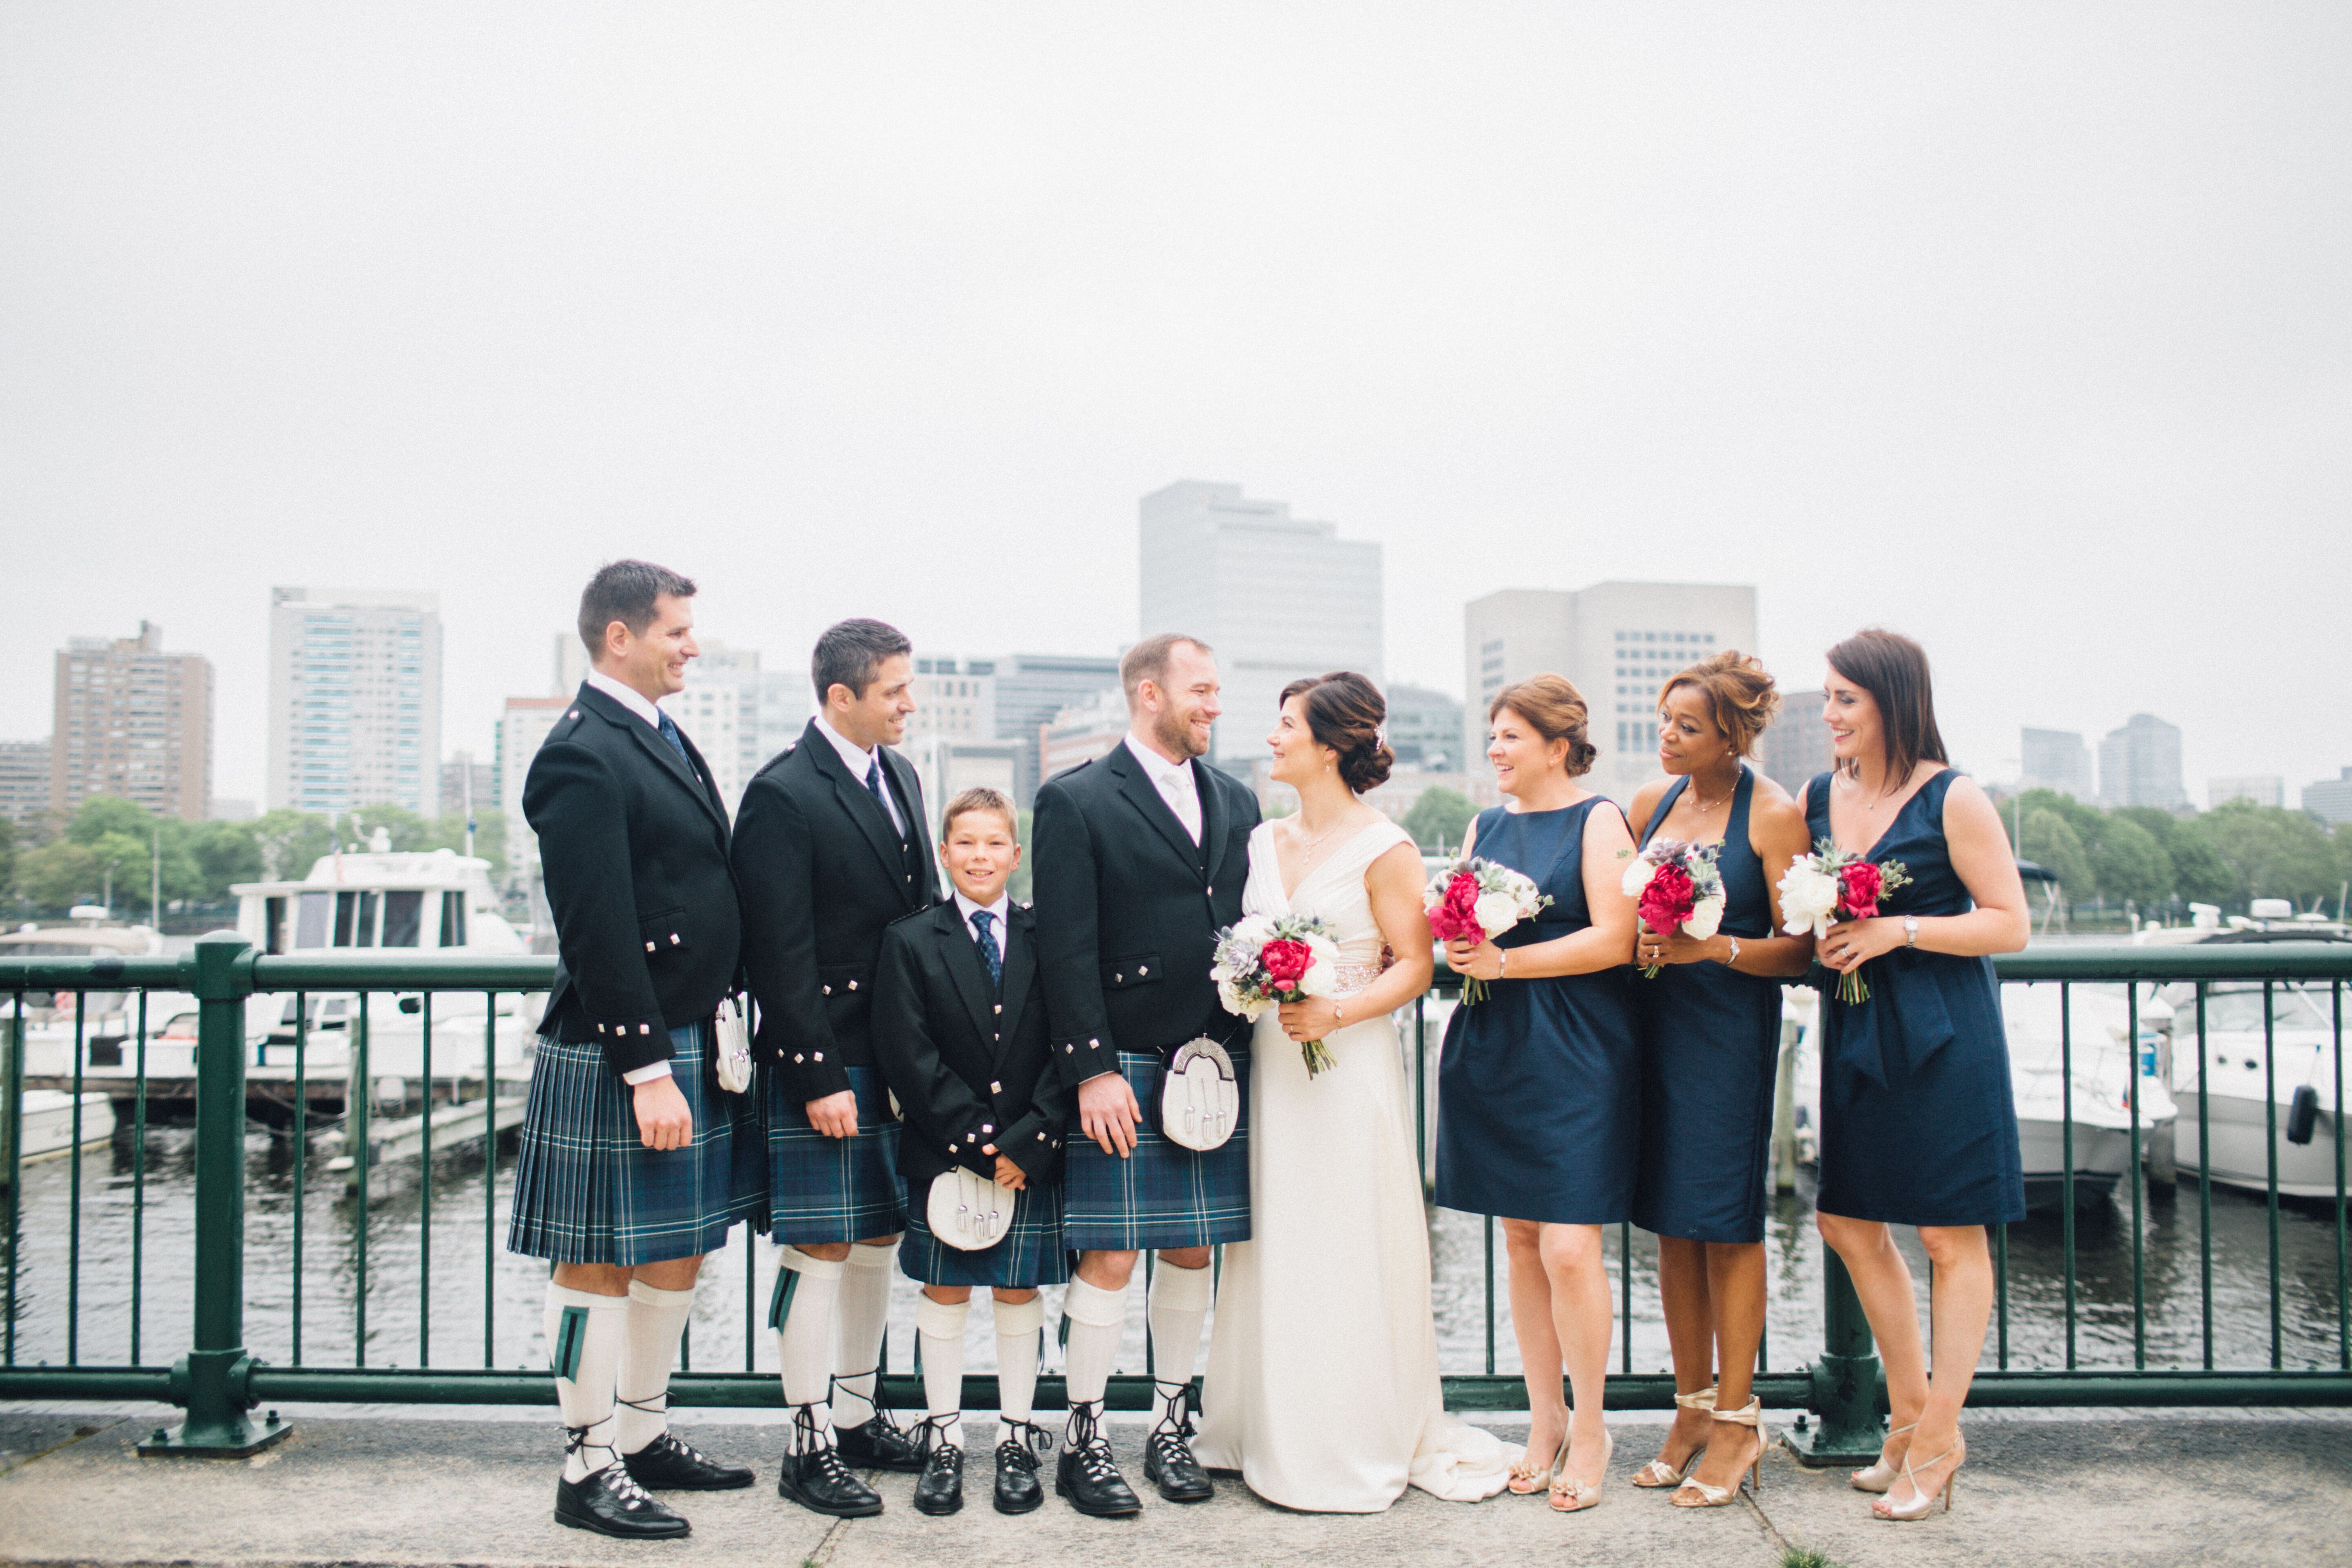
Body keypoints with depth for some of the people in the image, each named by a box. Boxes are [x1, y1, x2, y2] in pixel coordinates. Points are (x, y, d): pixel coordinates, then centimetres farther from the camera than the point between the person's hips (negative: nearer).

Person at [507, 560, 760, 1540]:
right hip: (620, 1055, -9)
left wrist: (715, 1038, 17)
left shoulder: (662, 738, 15)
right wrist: (647, 1071, -21)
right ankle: (589, 1468, 16)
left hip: (694, 1044, 10)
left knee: (679, 1251, 17)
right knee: (601, 1262, 3)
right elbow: (597, 934, -20)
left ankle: (644, 1437, 31)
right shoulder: (580, 757, -16)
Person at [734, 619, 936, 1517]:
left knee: (879, 1240, 17)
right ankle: (809, 1449, 14)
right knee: (820, 1251, 0)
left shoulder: (900, 776, 11)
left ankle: (859, 1420, 31)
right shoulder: (782, 796, -14)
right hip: (824, 1065, -8)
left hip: (902, 1061, 8)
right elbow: (781, 957, -16)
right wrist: (820, 1079, -18)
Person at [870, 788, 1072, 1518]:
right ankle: (943, 1441, 22)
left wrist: (1027, 1143, -11)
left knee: (1019, 1291, 8)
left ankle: (1016, 1439, 22)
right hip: (943, 1153, -1)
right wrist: (977, 1142, -13)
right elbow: (908, 1056, -7)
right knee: (943, 1291, 8)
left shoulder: (1046, 938, 2)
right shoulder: (911, 940, 0)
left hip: (1030, 1156, 1)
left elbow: (1066, 1050, -1)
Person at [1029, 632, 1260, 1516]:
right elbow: (1067, 951, -9)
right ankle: (1083, 1442, 14)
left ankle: (1172, 1427, 25)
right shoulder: (1076, 802, -3)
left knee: (1193, 1250, 11)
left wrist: (1244, 1047, 6)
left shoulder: (1236, 804, 13)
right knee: (1110, 1255, 0)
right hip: (1124, 1069, -5)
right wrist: (1093, 1069, -14)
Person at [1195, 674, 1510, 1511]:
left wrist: (1334, 1014, -21)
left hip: (1349, 1068, -6)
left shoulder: (1382, 847, -8)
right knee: (1271, 1246, 10)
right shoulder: (1263, 840, 11)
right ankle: (1274, 1431, 23)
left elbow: (1414, 967, -10)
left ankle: (1361, 1444, 15)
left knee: (1349, 1251, 1)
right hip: (1269, 1064, 6)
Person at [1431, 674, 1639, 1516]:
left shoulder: (1597, 821, -4)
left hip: (1575, 1058, -6)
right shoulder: (1484, 828, 14)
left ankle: (1589, 1430, 10)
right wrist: (1458, 948, -4)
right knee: (1521, 1242, 9)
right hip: (1493, 1054, 6)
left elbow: (1613, 939, -13)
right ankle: (1544, 1420, 20)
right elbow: (1462, 932, 19)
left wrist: (1505, 961, -16)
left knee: (1570, 1248, -6)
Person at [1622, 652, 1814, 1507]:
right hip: (1655, 1021, 5)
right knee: (1670, 1219, 9)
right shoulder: (1652, 800, 7)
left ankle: (1737, 1419, 14)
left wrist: (1711, 947, -24)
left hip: (1733, 1029, -5)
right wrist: (1636, 942, -5)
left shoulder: (1773, 813, -9)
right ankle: (1693, 1407, 22)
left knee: (1727, 1220, 0)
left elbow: (1798, 948, -11)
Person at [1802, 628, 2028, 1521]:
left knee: (1950, 1237, 3)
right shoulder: (1817, 798, 6)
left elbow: (2010, 925, -10)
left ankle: (1937, 1441, 15)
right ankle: (1910, 1409, 29)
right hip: (1854, 1032, 7)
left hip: (1943, 1035, -6)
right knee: (1848, 1221, 12)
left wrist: (1900, 930, -19)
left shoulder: (1954, 800, -10)